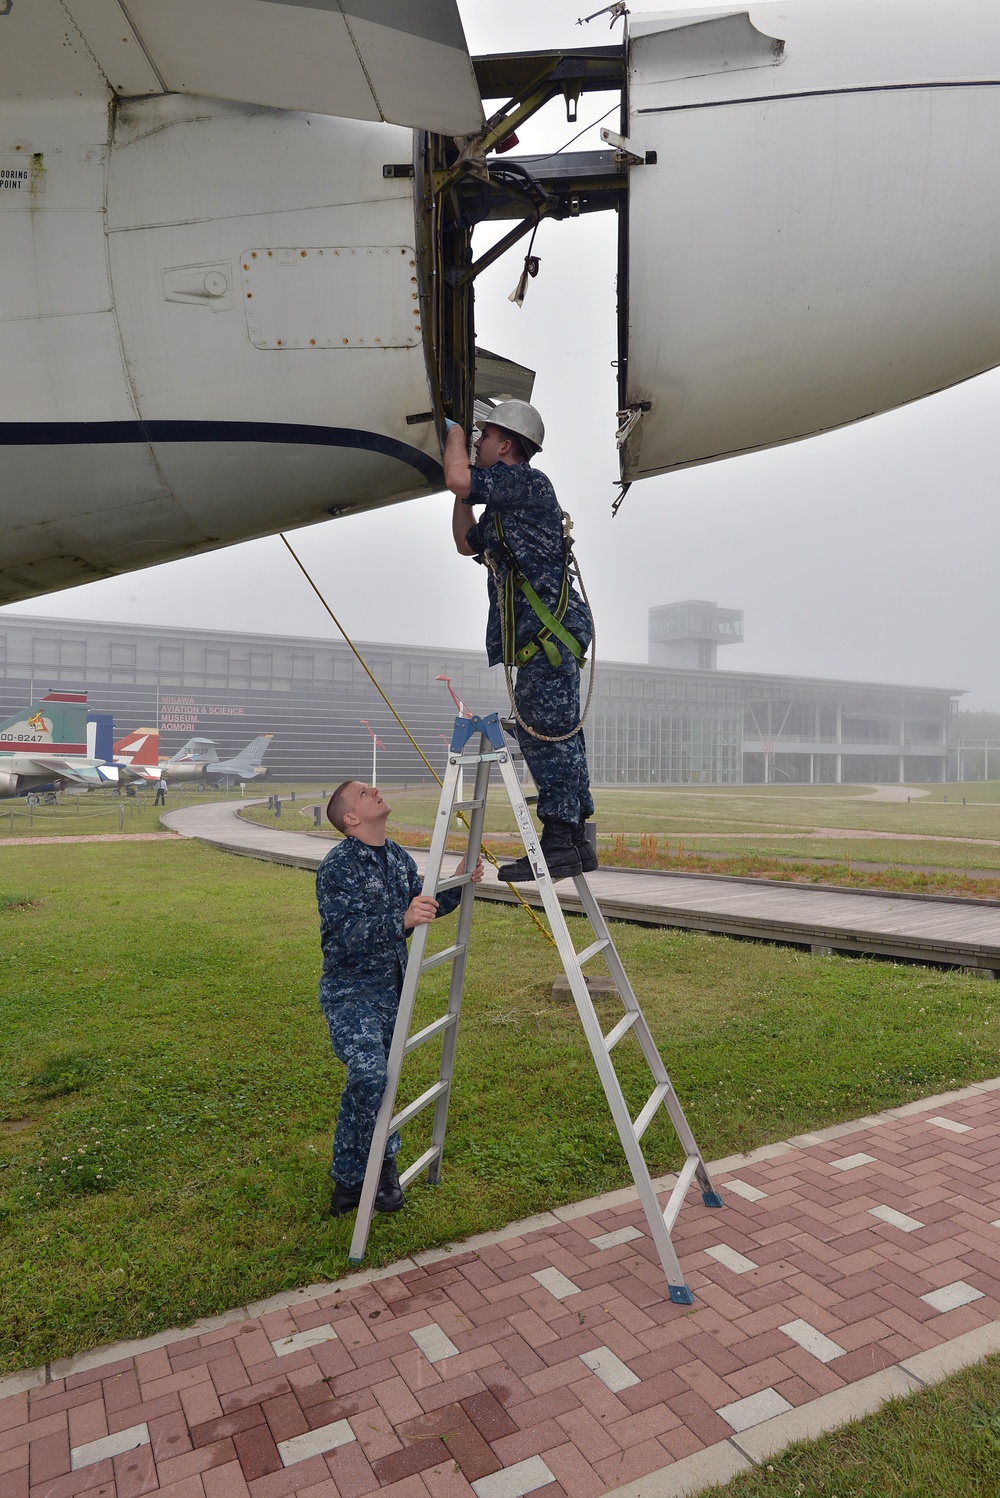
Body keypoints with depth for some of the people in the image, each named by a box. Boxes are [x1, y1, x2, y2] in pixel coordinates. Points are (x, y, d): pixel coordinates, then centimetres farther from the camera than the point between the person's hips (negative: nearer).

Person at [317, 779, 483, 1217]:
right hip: (350, 991, -7)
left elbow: (423, 908, 16)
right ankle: (382, 1163, 3)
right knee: (368, 1075, -22)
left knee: (367, 1083, 14)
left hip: (392, 988, 7)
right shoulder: (337, 866, -16)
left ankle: (350, 1175, 33)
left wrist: (456, 886, -1)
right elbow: (346, 932, -26)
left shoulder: (399, 858, 6)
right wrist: (401, 921, -38)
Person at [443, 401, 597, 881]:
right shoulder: (504, 504, 26)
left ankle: (558, 843, -10)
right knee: (554, 734, 10)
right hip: (538, 632, 10)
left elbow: (457, 479, -17)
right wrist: (463, 494, 30)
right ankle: (574, 841, 15)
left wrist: (454, 432, 3)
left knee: (548, 732, -12)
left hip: (551, 627, -10)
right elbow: (467, 544, 39)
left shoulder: (526, 481, -5)